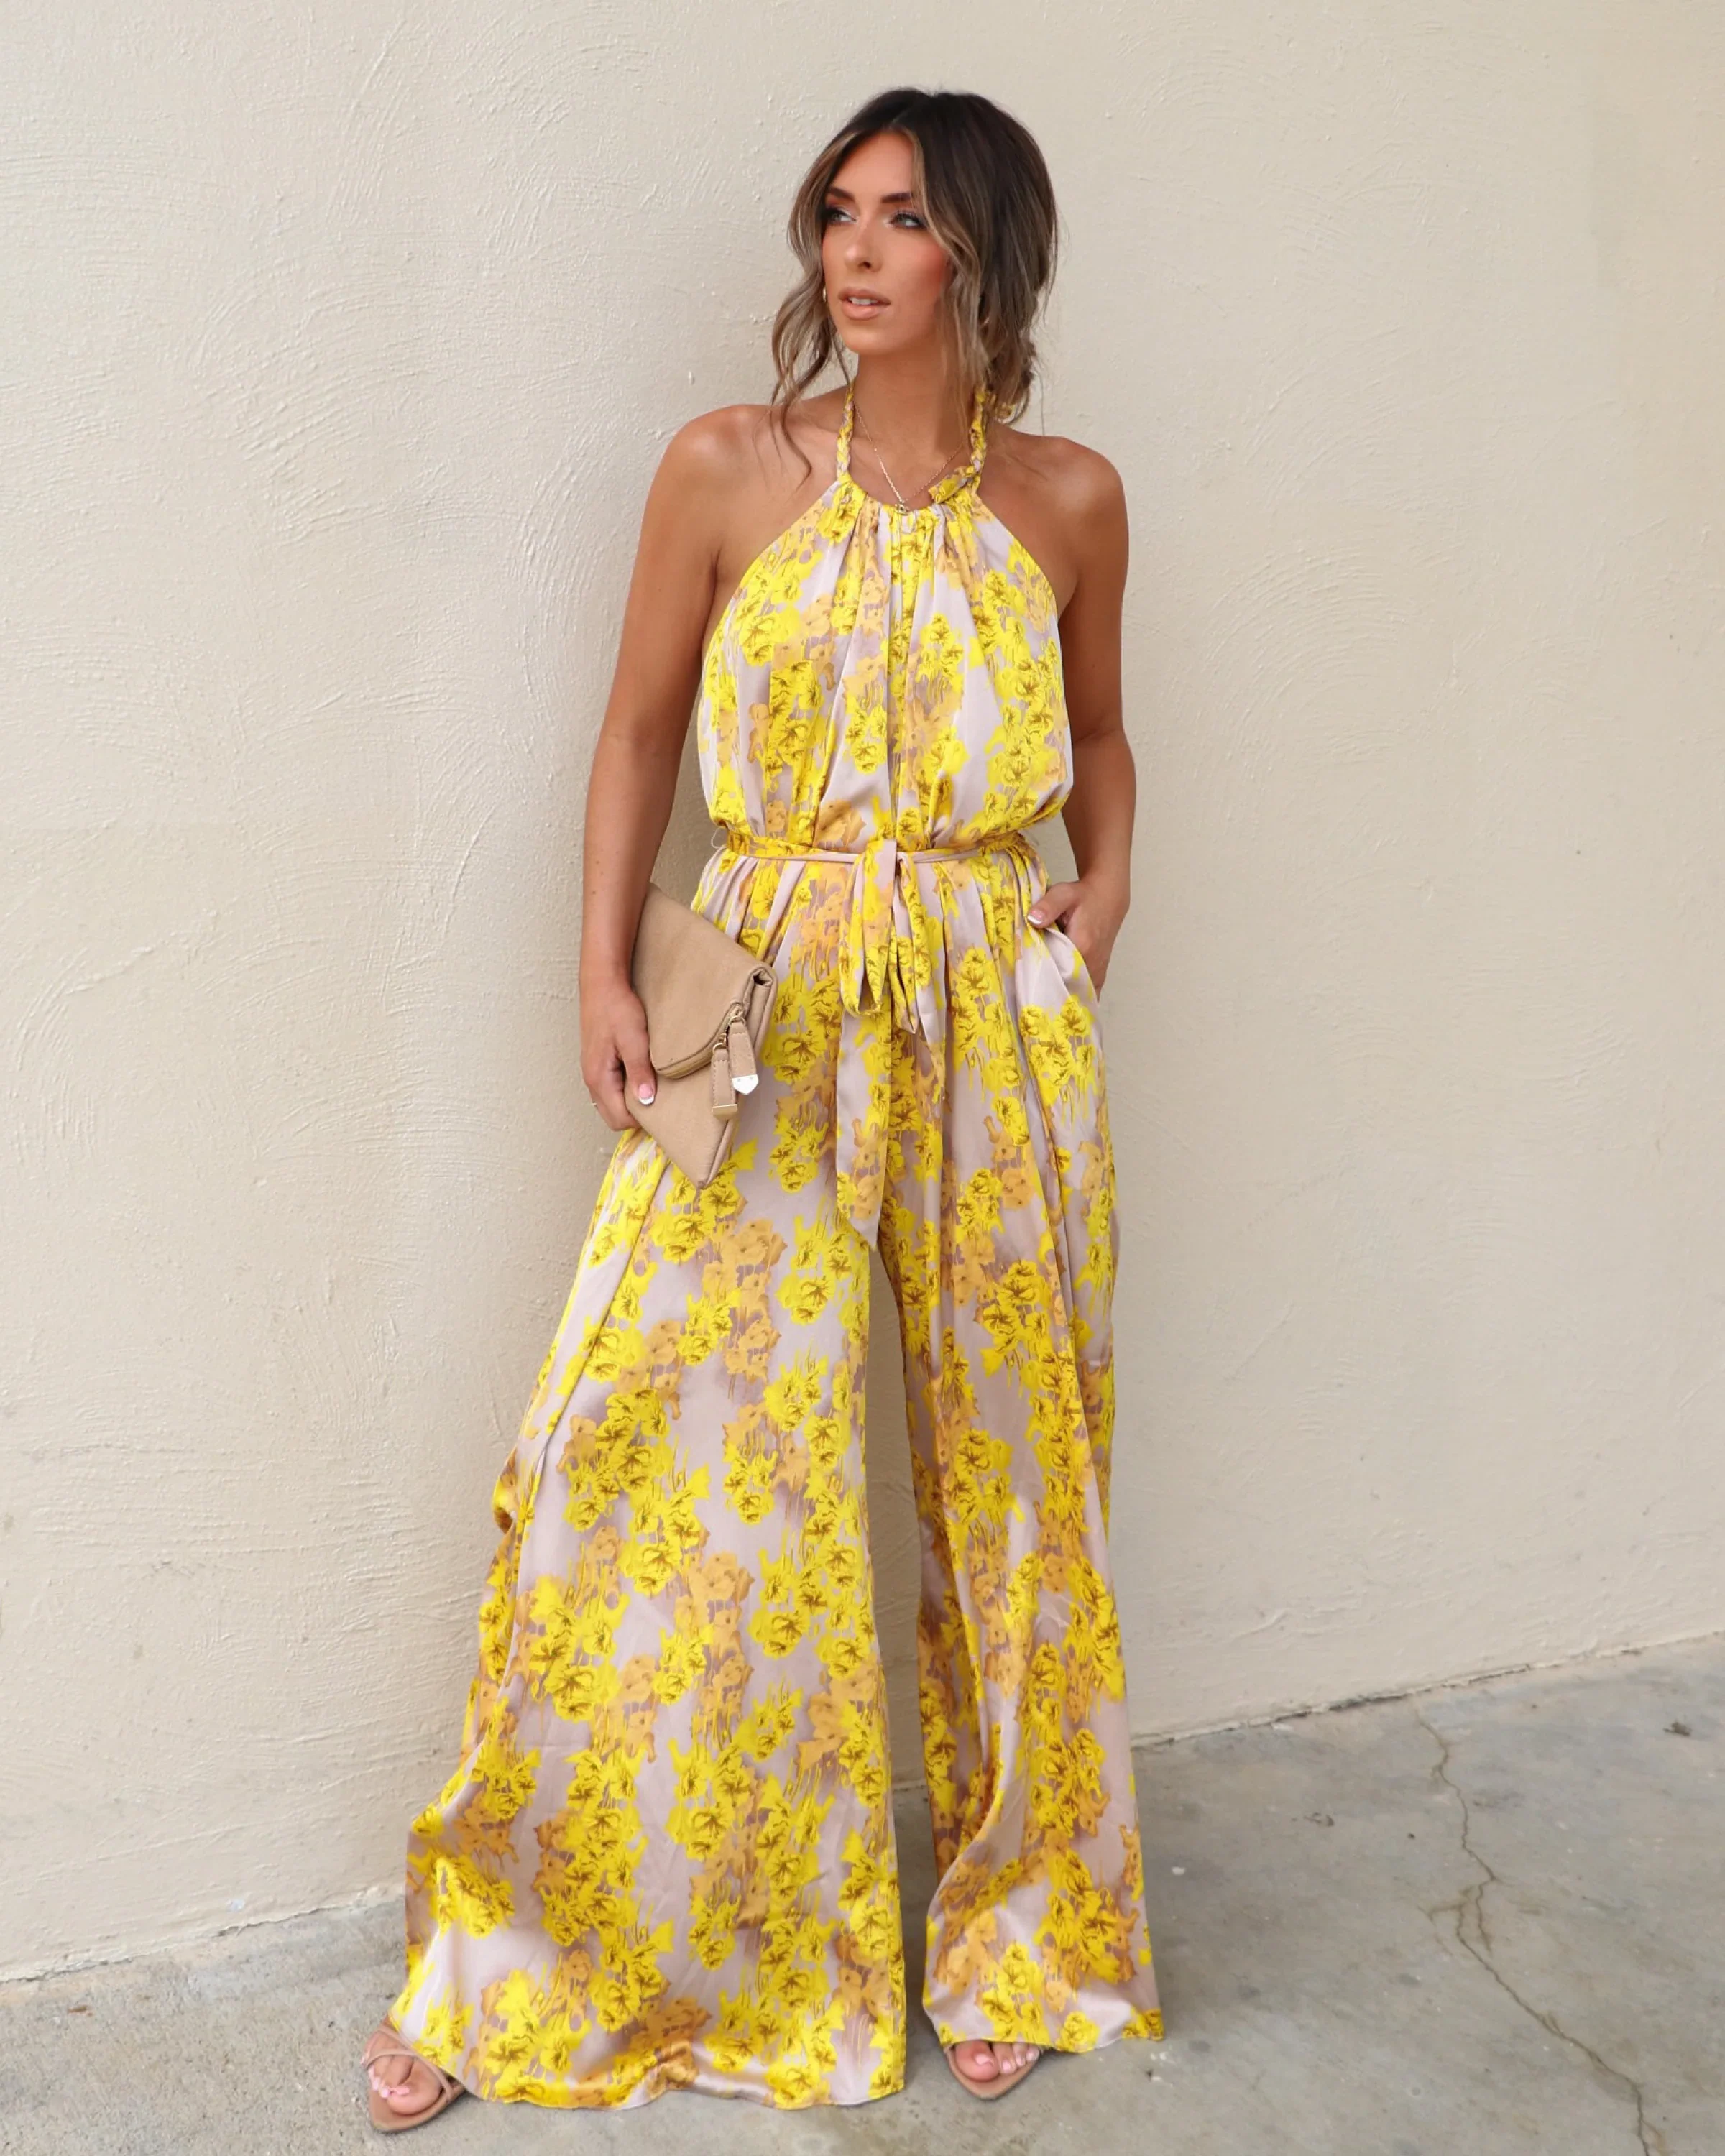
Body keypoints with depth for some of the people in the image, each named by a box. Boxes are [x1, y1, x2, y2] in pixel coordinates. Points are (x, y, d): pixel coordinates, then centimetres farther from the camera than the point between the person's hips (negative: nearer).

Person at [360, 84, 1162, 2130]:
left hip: (996, 1024, 2)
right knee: (668, 1464, -3)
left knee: (1009, 1467, 8)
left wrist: (1101, 905, 3)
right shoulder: (727, 469, 2)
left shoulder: (1069, 500, 5)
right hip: (764, 1019, -1)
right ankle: (525, 1956, 18)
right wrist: (605, 976, -2)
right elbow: (638, 730, 7)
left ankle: (1011, 1930, 30)